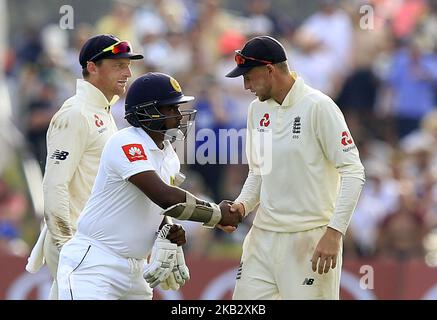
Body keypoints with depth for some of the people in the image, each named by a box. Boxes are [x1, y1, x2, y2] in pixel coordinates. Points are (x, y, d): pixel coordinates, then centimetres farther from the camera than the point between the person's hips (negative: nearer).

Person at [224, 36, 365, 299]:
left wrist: (334, 232, -21)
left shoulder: (318, 107, -11)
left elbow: (353, 172, -14)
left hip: (311, 238, -7)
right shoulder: (257, 109, 11)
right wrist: (243, 204, 2)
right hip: (263, 236, 7)